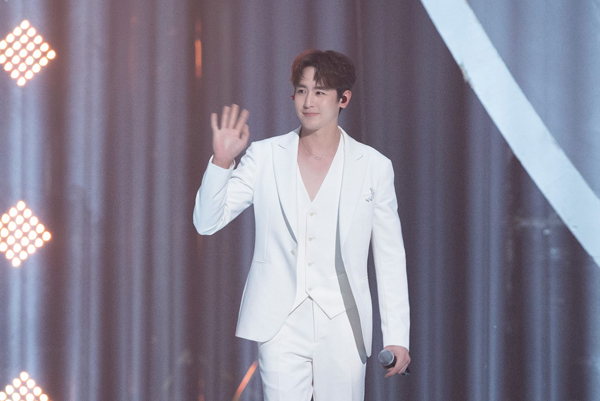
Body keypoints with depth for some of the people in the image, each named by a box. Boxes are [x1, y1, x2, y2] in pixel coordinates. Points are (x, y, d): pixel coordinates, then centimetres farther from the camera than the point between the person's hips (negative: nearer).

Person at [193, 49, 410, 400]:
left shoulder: (373, 167, 3)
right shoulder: (265, 157, 5)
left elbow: (391, 259, 5)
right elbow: (207, 222, 2)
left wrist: (397, 337, 1)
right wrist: (221, 161, -13)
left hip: (341, 329, 0)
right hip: (281, 328, 0)